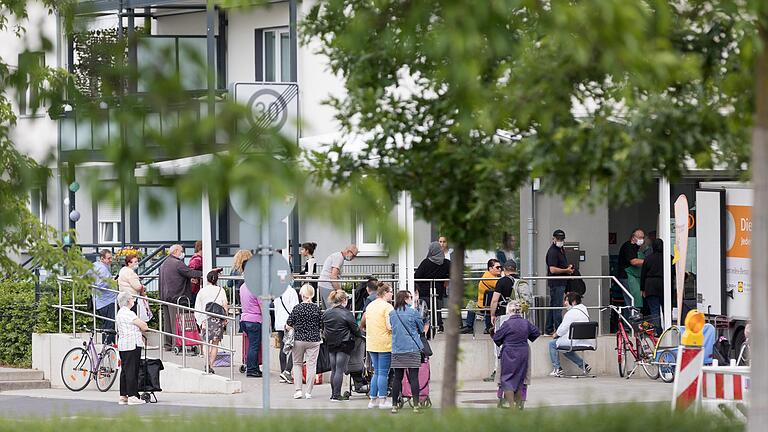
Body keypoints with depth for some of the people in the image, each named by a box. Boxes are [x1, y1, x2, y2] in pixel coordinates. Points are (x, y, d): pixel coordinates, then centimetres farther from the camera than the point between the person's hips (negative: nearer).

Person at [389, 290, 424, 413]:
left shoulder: (392, 314, 5)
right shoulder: (413, 312, -6)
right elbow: (421, 328, 6)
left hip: (397, 350, 3)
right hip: (413, 349, -3)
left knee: (397, 377, 7)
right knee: (413, 377, -2)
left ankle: (394, 405, 8)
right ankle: (416, 405, -5)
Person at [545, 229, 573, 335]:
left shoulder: (561, 250, 17)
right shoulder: (552, 252, -15)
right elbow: (553, 269, -22)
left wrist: (568, 267, 12)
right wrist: (566, 270, -13)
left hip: (561, 282, 10)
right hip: (556, 283, -10)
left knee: (552, 306, 15)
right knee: (557, 306, -10)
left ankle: (549, 329, 21)